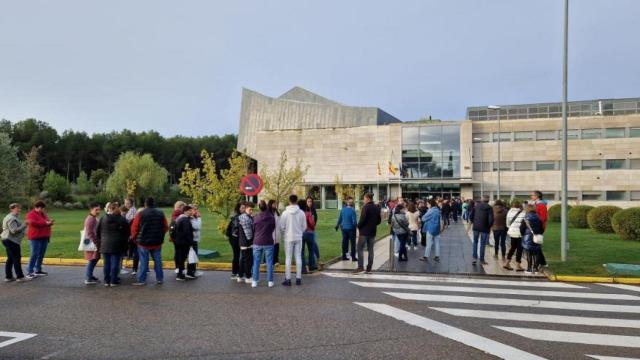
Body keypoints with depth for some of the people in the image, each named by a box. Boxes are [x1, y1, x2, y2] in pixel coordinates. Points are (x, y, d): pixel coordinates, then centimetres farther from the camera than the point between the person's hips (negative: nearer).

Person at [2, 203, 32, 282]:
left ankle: (8, 277, 17)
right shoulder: (11, 218, -16)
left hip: (8, 240, 11)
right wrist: (24, 225, -19)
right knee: (16, 258, -6)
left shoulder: (14, 217, 18)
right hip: (11, 241, -11)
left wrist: (23, 227, 11)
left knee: (10, 259, 13)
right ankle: (20, 277, -3)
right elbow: (14, 230, -23)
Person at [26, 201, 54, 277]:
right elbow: (32, 222, -22)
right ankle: (30, 271, -5)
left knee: (41, 254, 9)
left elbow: (47, 221, 17)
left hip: (44, 237, 8)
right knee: (35, 254, -9)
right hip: (35, 237, -7)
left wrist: (50, 222, -7)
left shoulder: (43, 214, 18)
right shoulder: (31, 214, -6)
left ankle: (38, 269, 17)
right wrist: (45, 223, -25)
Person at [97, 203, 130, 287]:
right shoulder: (122, 219, -7)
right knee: (115, 263, 2)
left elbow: (97, 232, 5)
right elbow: (127, 232, -3)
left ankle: (107, 281, 16)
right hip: (117, 245, -3)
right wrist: (125, 243, 12)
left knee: (107, 263, 10)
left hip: (105, 244, 3)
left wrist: (100, 240, 19)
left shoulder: (102, 219, 0)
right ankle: (113, 281, 5)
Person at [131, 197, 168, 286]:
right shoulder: (160, 213, 1)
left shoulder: (140, 214, -8)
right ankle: (159, 278, 15)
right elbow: (166, 227, 5)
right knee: (157, 260, 10)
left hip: (143, 242, -2)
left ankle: (142, 280, 5)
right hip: (157, 242, 3)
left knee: (144, 261, 3)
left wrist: (134, 237, 11)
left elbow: (134, 228, -5)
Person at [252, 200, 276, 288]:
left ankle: (255, 281, 10)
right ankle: (270, 281, 8)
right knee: (269, 263, 7)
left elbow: (253, 230, 5)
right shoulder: (272, 218, -8)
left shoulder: (256, 218, -6)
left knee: (256, 263, 8)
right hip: (268, 243, -1)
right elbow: (273, 229, 5)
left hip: (257, 243, 1)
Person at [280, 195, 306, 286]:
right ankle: (298, 278, 11)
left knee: (288, 258, 3)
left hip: (288, 238, -2)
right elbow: (304, 226, 2)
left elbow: (281, 227, -7)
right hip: (298, 238, 2)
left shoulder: (285, 213, -11)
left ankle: (288, 279, 5)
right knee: (298, 257, 8)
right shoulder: (301, 213, -4)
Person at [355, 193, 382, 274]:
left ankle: (360, 266, -8)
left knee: (360, 249, -1)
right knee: (370, 249, 10)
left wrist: (358, 227, -5)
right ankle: (369, 268, 11)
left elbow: (362, 219, -19)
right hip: (372, 232, 7)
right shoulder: (377, 208, 9)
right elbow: (379, 220, 13)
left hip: (364, 231, -7)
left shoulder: (366, 207, -13)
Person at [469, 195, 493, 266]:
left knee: (475, 242, 16)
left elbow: (470, 215, 0)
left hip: (476, 227, 3)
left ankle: (474, 258, 8)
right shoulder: (489, 208, -9)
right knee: (482, 244, 6)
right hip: (484, 228, -2)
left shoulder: (476, 205, 1)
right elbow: (491, 219, -15)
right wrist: (489, 226, 1)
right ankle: (481, 260, 11)